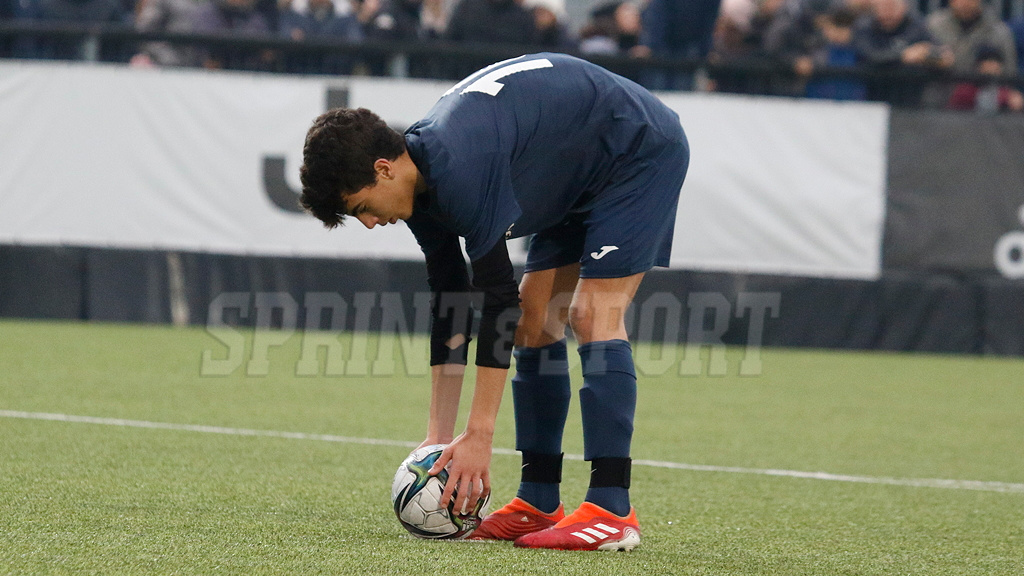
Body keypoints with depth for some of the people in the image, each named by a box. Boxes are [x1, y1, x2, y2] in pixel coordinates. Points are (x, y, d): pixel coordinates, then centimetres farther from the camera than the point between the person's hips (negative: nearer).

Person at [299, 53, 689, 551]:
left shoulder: (460, 172, -33)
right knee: (535, 319, 5)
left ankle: (611, 513, -21)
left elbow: (499, 299, -31)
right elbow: (449, 305, 1)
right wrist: (439, 436, -1)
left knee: (592, 314, -19)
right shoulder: (421, 183, -4)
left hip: (641, 151, -10)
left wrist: (479, 435, -29)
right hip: (579, 179, 10)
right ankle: (538, 505, 7)